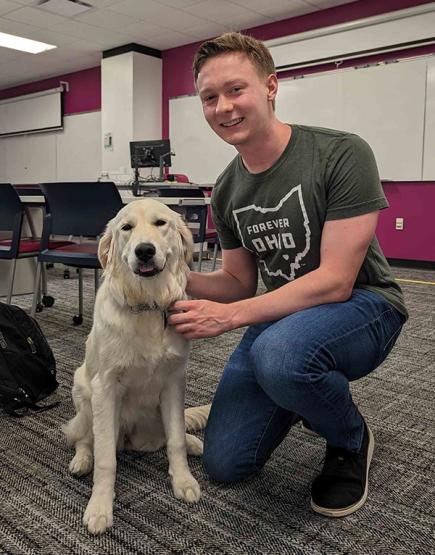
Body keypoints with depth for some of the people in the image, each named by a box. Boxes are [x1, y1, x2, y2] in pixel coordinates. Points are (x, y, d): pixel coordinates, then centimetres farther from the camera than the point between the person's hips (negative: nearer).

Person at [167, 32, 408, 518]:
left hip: (362, 307, -5)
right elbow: (241, 283, 6)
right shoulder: (227, 191, 0)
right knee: (225, 464, -1)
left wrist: (229, 316, -27)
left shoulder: (342, 154, -19)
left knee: (279, 353, -40)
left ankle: (351, 440, -5)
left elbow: (335, 281, -23)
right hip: (284, 315, 6)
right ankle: (304, 394, 27)